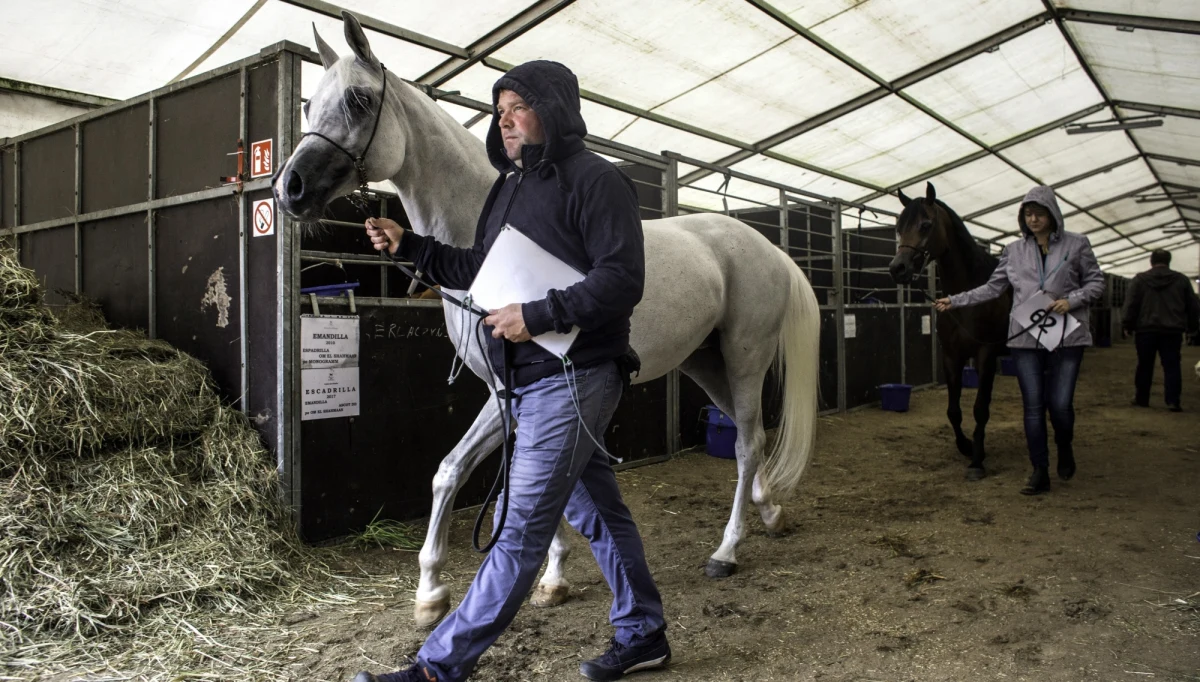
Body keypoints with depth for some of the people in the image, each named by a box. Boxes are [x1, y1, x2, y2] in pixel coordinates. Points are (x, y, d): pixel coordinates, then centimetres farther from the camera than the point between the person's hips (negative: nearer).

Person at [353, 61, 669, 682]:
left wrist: (537, 316, -25)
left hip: (570, 377, -9)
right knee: (597, 509, 16)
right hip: (527, 377, 9)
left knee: (522, 526, -3)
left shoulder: (595, 180, -10)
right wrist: (409, 247, 11)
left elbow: (621, 280, -19)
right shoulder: (511, 186, 17)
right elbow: (478, 270, 21)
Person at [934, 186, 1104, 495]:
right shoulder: (1014, 250, 8)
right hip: (1025, 338, 2)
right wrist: (955, 300, 2)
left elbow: (1096, 282, 5)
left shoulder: (1076, 244, 2)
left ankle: (1065, 447, 28)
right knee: (1033, 406, 3)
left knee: (1060, 403, -5)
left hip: (1066, 336, -2)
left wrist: (1073, 299, -13)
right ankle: (1040, 473, 12)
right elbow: (992, 288, 10)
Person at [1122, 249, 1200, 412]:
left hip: (1146, 330, -1)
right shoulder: (1182, 280, 5)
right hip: (1172, 331, 1)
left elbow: (1131, 305, -4)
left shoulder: (1140, 279, -1)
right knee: (1172, 366, 2)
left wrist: (1128, 325, 2)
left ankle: (1141, 398, 16)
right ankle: (1173, 401, -5)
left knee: (1145, 366, 8)